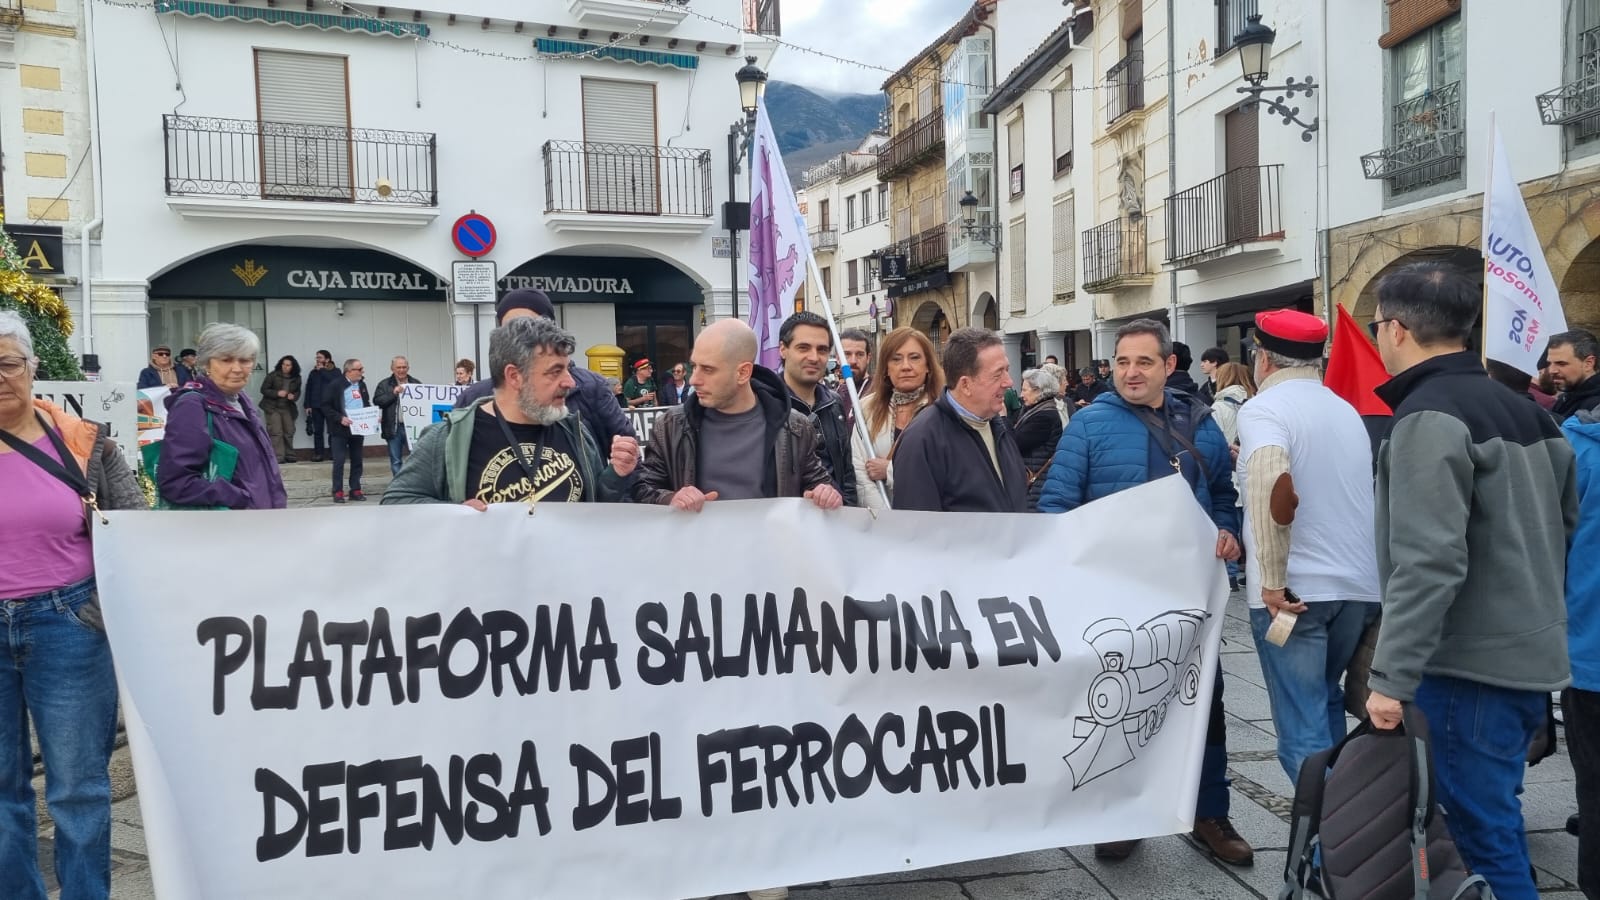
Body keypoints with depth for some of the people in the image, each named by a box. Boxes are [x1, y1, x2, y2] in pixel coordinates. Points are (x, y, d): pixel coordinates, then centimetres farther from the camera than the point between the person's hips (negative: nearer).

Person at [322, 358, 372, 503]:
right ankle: (338, 492, 3)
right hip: (340, 430, -5)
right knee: (339, 461, -3)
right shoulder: (336, 386, -9)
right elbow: (325, 406, -10)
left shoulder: (362, 384, 9)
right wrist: (340, 418, -20)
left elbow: (367, 404, 19)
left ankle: (355, 490, 15)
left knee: (357, 460, 8)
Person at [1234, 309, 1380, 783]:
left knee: (1302, 729, -1)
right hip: (1360, 584, 7)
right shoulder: (1347, 410, 13)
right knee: (1324, 701, 24)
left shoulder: (1263, 409, -9)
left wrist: (1272, 579, -21)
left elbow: (1274, 485, -28)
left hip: (1295, 589, -7)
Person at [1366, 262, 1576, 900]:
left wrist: (1392, 676, -24)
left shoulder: (1429, 417, -17)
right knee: (1493, 818, 20)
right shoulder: (1517, 408, 12)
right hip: (1528, 651, 9)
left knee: (1481, 830, 0)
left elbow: (1428, 562, -26)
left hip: (1473, 666, -9)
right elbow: (1564, 520, 19)